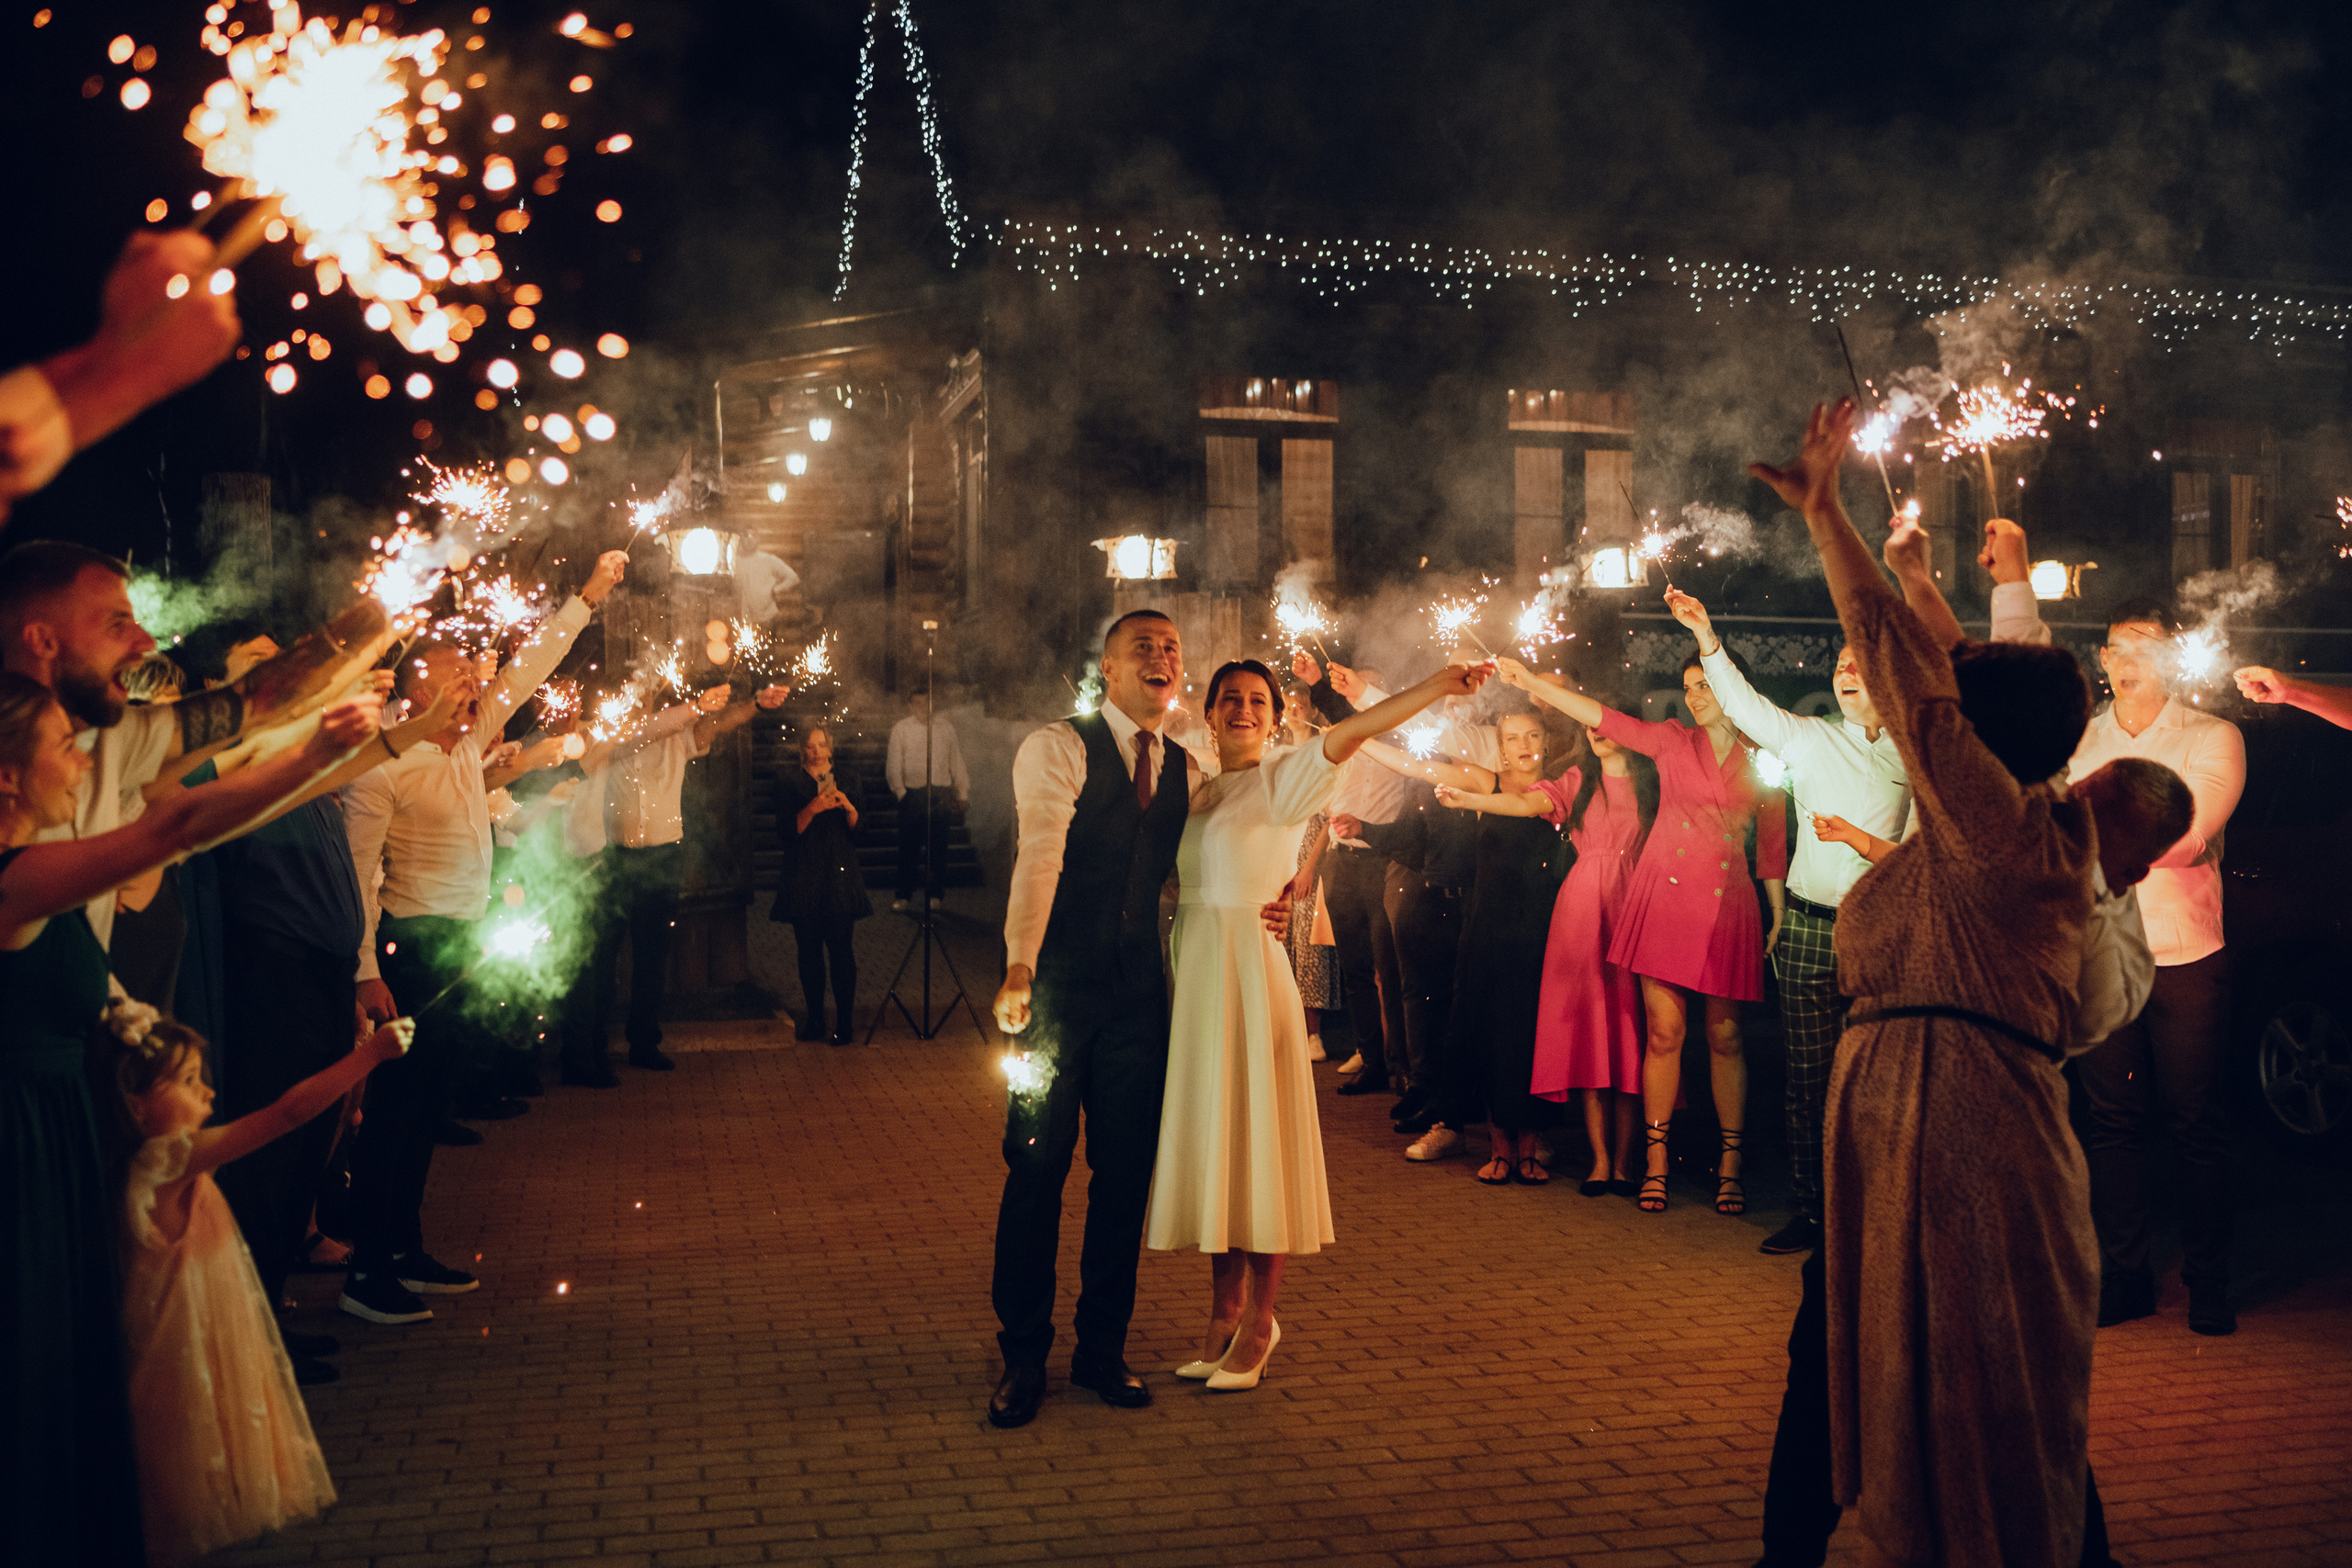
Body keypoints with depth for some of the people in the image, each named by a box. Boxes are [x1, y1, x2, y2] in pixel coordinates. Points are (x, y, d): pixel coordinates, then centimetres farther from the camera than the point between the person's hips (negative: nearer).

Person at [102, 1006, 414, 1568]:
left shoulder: (155, 1161, -1)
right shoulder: (176, 1158, -26)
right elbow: (287, 1112, -31)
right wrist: (370, 1052, -30)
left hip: (212, 1329, 9)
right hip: (191, 1330, -9)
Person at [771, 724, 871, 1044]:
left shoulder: (846, 783, 15)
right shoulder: (789, 781, 8)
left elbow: (858, 831, 7)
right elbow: (788, 829, -2)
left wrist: (848, 807, -11)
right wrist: (812, 808, -17)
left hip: (840, 879, 0)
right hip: (803, 879, 0)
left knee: (841, 950, -8)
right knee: (809, 951, 0)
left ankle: (844, 1022, -6)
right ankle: (815, 1019, 10)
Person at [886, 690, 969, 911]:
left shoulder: (945, 728, 13)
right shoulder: (901, 729, 7)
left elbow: (957, 761, 15)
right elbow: (893, 765, 5)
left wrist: (962, 794, 10)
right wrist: (900, 791, -7)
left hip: (941, 793, 2)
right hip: (913, 792, -1)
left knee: (938, 845, 3)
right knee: (909, 845, 0)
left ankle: (934, 893, 12)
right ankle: (903, 894, 10)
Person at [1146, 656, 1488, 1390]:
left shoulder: (1281, 778, -3)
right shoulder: (1199, 792, 15)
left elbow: (1350, 732, -19)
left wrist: (1437, 685, -34)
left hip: (1247, 965, -6)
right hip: (1191, 965, 6)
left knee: (1254, 1136, -2)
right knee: (1206, 1133, 9)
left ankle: (1259, 1321, 8)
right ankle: (1226, 1308, 20)